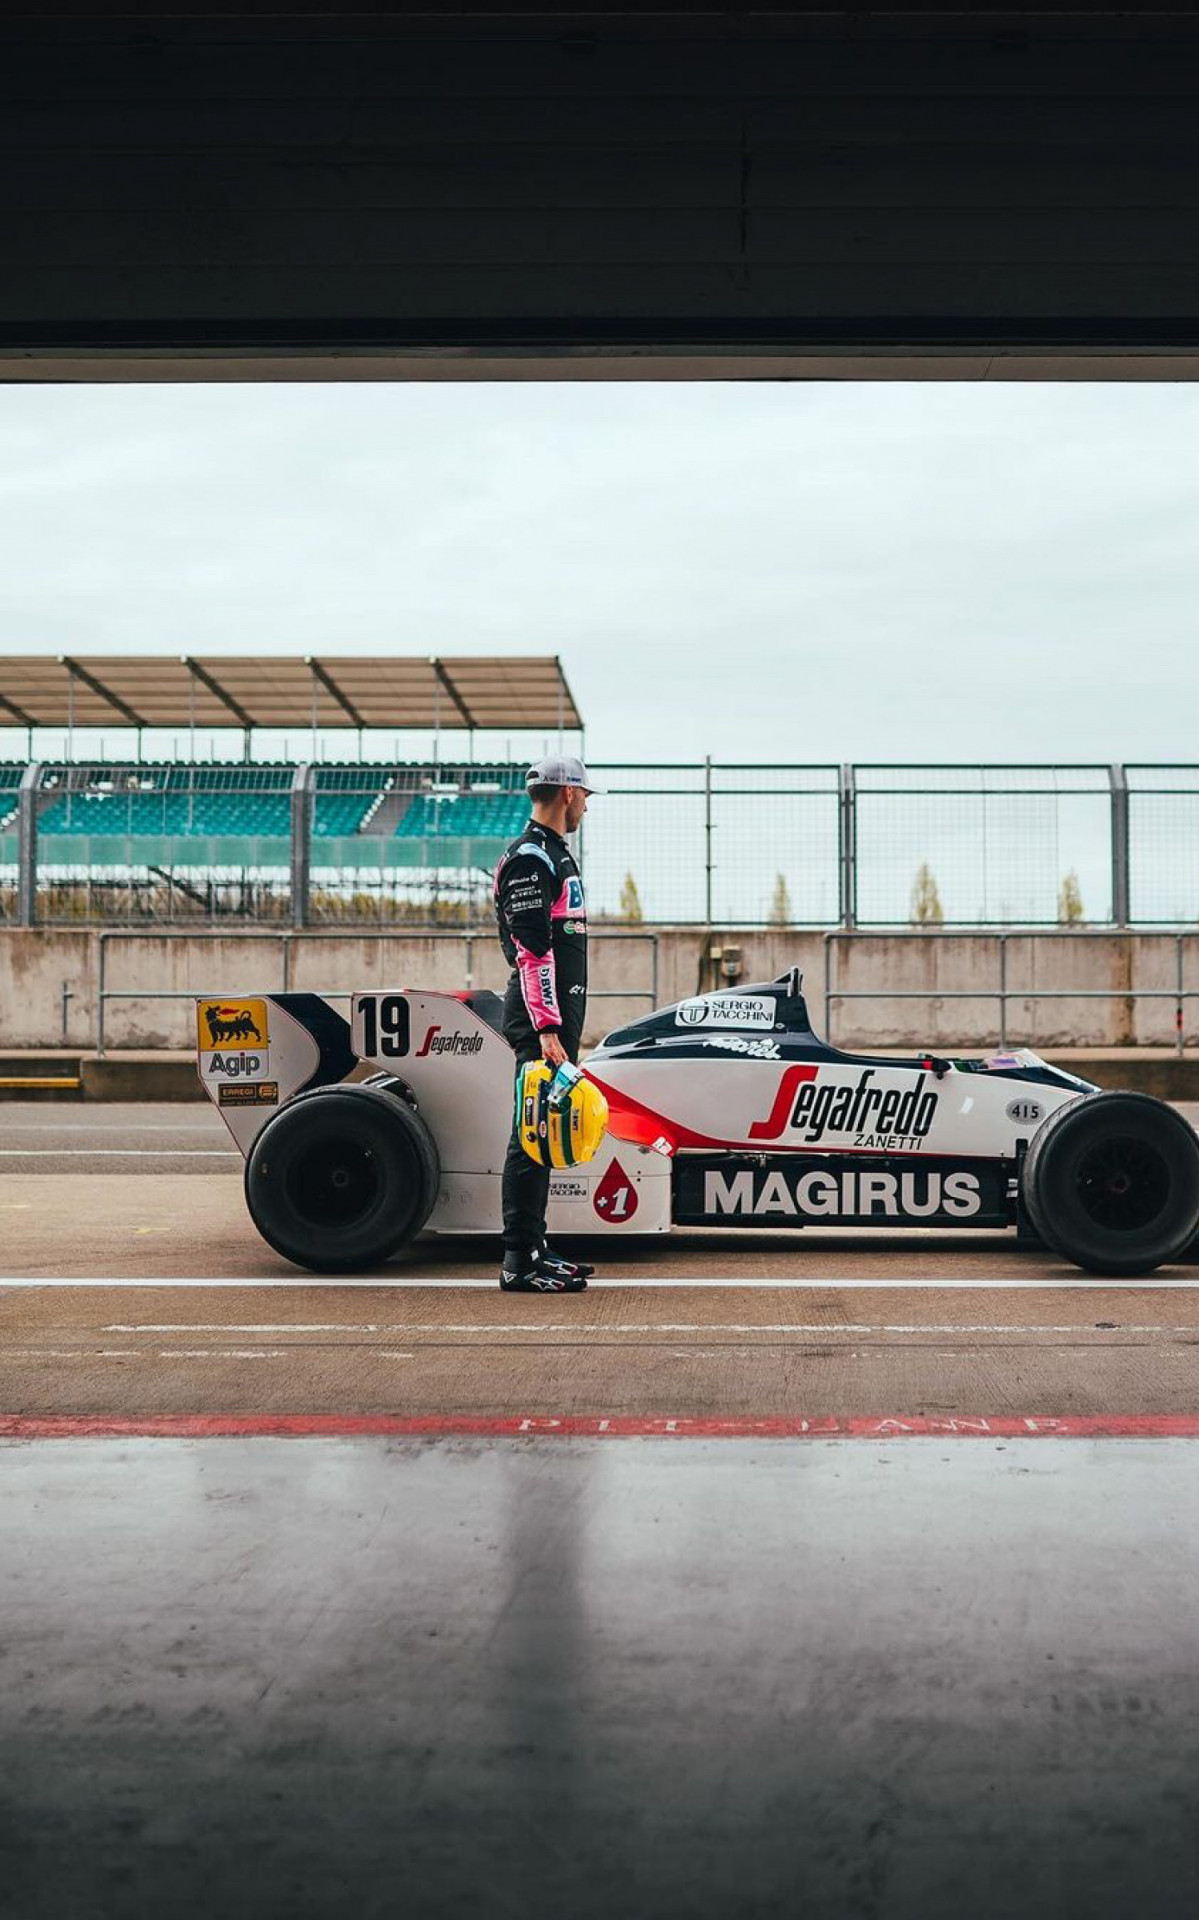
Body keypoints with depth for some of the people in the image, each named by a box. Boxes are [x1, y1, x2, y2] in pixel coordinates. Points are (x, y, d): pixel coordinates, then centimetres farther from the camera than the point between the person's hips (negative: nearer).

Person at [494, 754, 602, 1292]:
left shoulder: (554, 853, 19)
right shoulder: (529, 858, -14)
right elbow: (532, 950, -21)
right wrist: (547, 1030, -24)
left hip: (559, 1013, 10)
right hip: (542, 1015, -10)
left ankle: (534, 1249, 21)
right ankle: (519, 1263, -6)